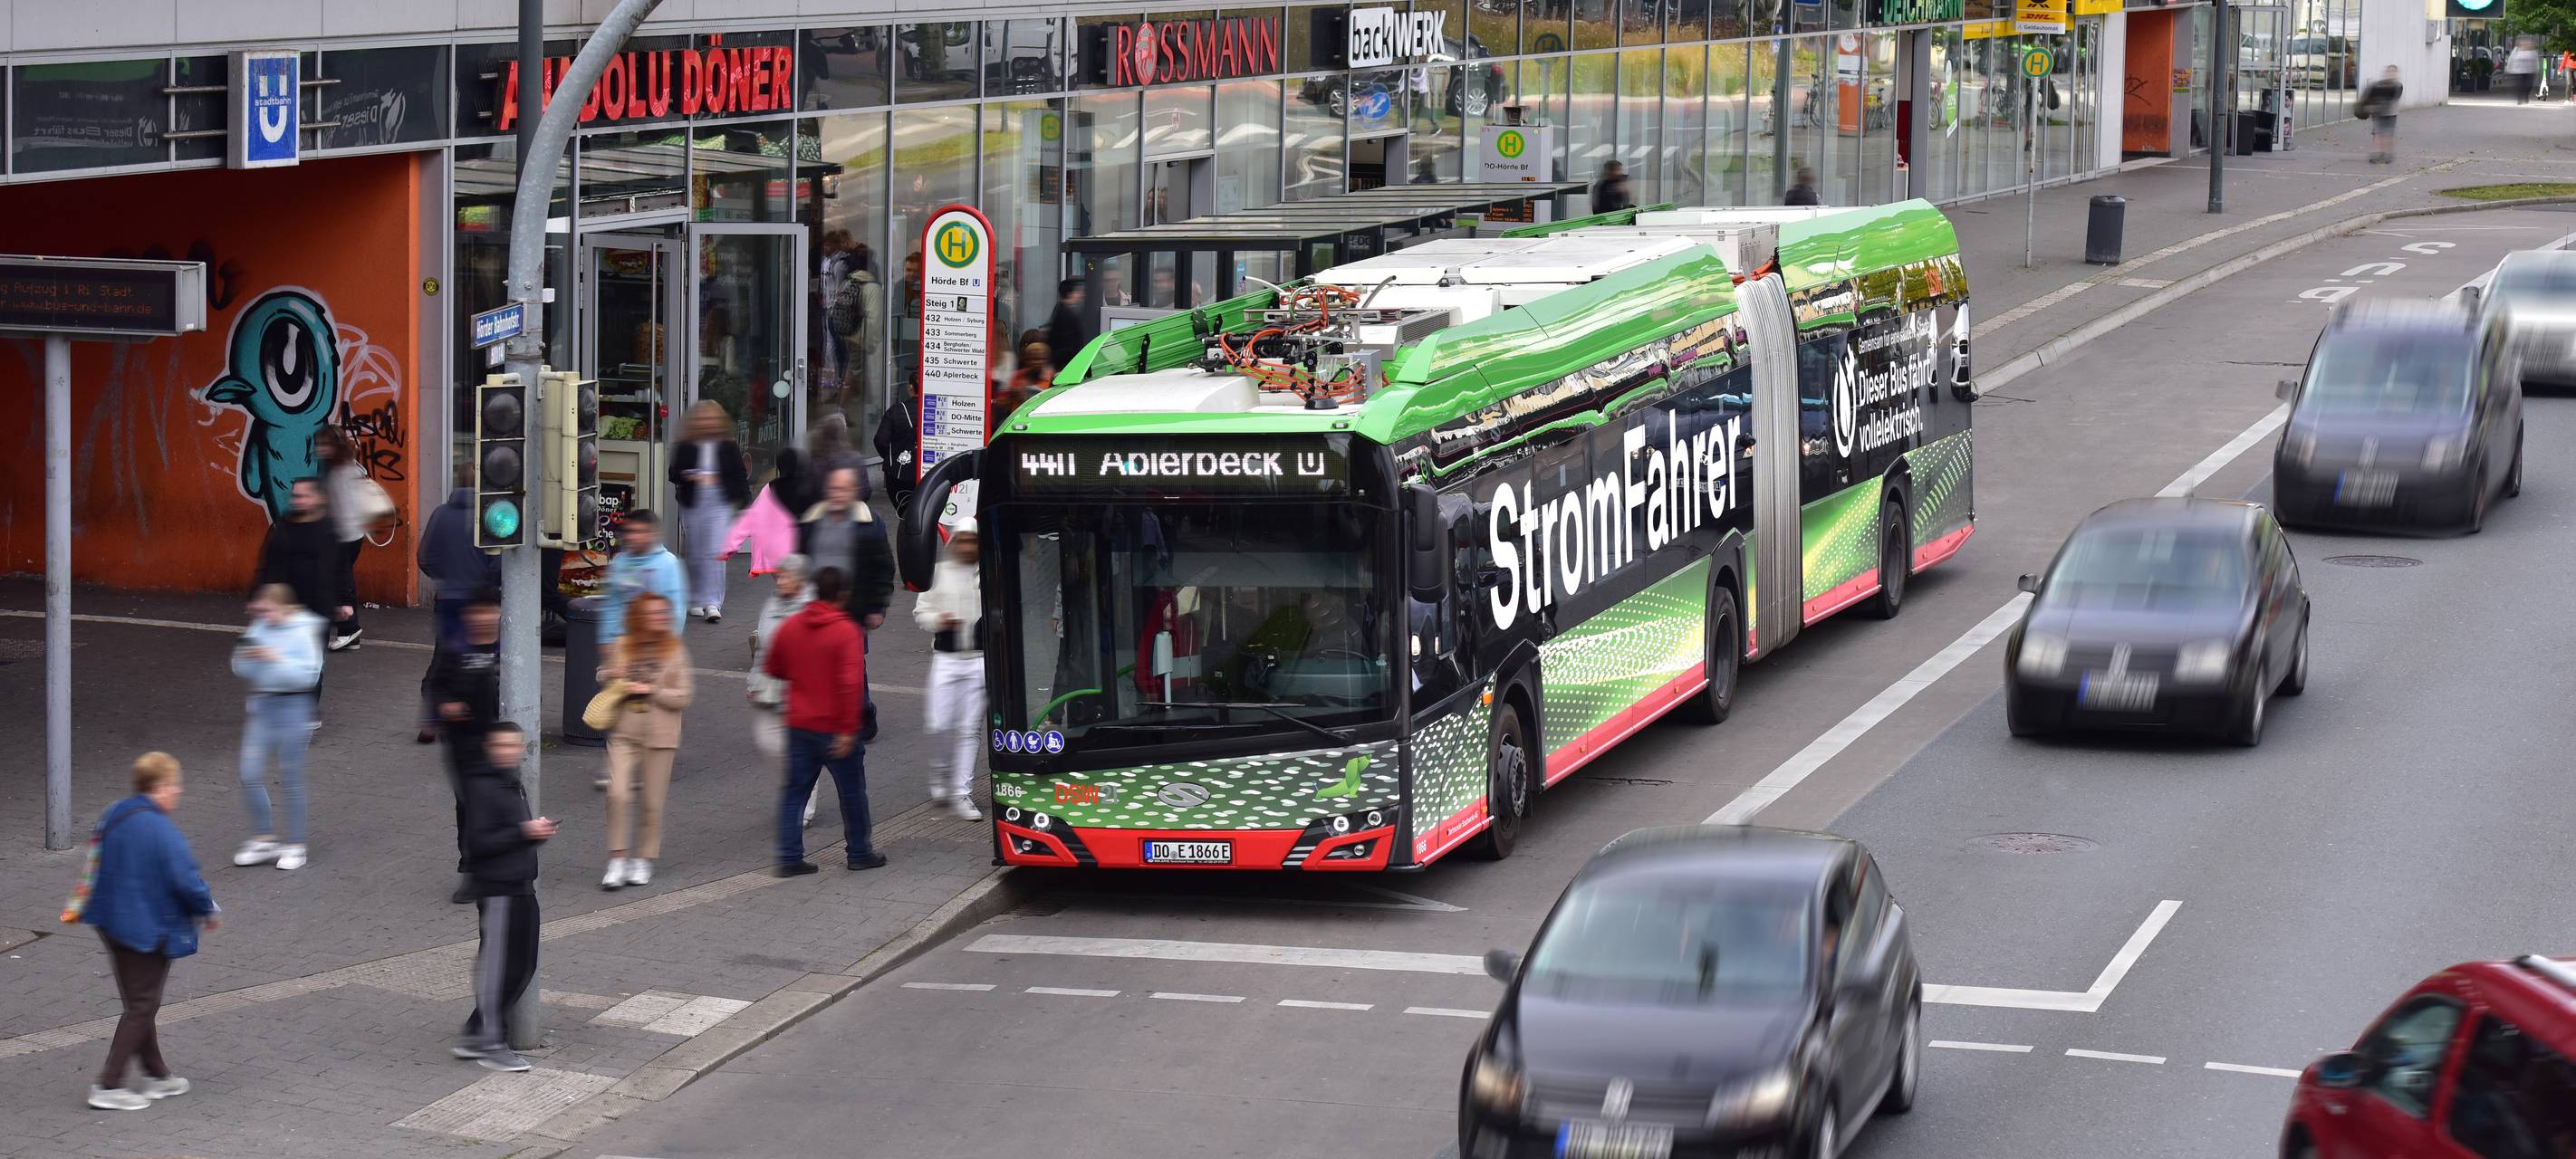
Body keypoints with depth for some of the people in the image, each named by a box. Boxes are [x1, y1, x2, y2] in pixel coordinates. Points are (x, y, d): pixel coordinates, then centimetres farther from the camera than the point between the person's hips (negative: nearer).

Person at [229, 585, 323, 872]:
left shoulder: (302, 634, -11)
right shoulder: (259, 630, 6)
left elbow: (307, 676, -18)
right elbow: (243, 673, 10)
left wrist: (275, 658, -24)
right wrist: (245, 657, -11)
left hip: (291, 708, -6)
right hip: (261, 708, 6)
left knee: (290, 780, 2)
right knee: (250, 775, 2)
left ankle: (295, 846, 13)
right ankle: (263, 840, 16)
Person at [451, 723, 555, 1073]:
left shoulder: (513, 784, 14)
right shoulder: (482, 787, -15)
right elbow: (479, 842, -20)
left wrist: (538, 832, 4)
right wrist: (524, 833, -21)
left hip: (521, 886, 10)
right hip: (497, 889, -10)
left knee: (523, 965, 11)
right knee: (498, 966, -4)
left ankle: (475, 1036, 19)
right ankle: (491, 1045, 5)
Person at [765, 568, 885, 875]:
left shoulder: (790, 626, 0)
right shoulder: (846, 631, -16)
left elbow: (772, 668, 12)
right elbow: (851, 682, -24)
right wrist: (848, 730, -21)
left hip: (799, 725, 4)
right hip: (835, 729, -4)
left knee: (794, 791, 10)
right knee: (852, 792, 12)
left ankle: (790, 858, 4)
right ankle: (860, 852, 22)